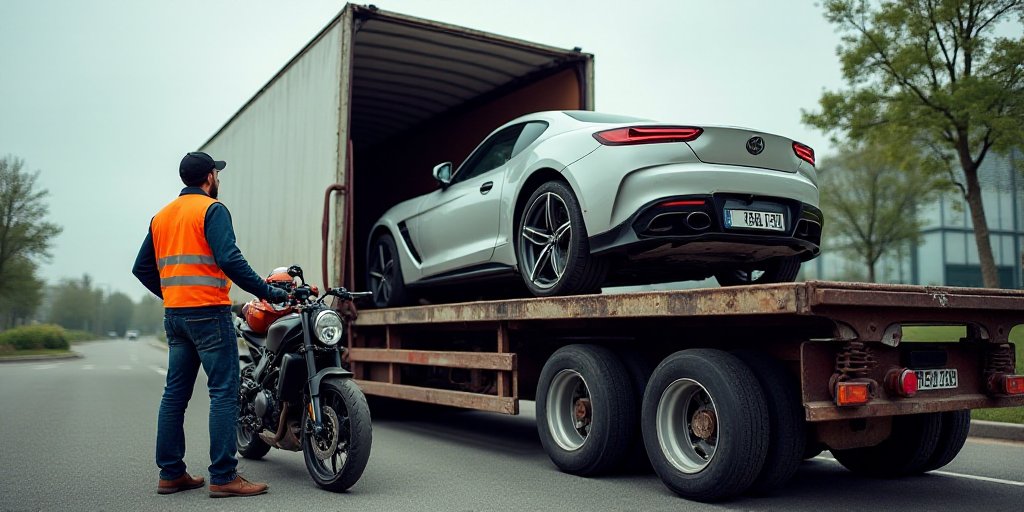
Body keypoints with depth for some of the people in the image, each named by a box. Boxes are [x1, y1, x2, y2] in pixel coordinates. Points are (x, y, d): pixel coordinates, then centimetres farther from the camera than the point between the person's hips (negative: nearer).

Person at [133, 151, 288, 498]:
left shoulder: (161, 216, 18)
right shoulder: (212, 210, -6)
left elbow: (142, 268, 18)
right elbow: (229, 259, -19)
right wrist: (269, 293, -16)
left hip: (174, 314, 8)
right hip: (209, 313, -8)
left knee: (175, 394, 11)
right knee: (224, 393, -6)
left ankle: (170, 473, 16)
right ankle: (223, 477, -7)